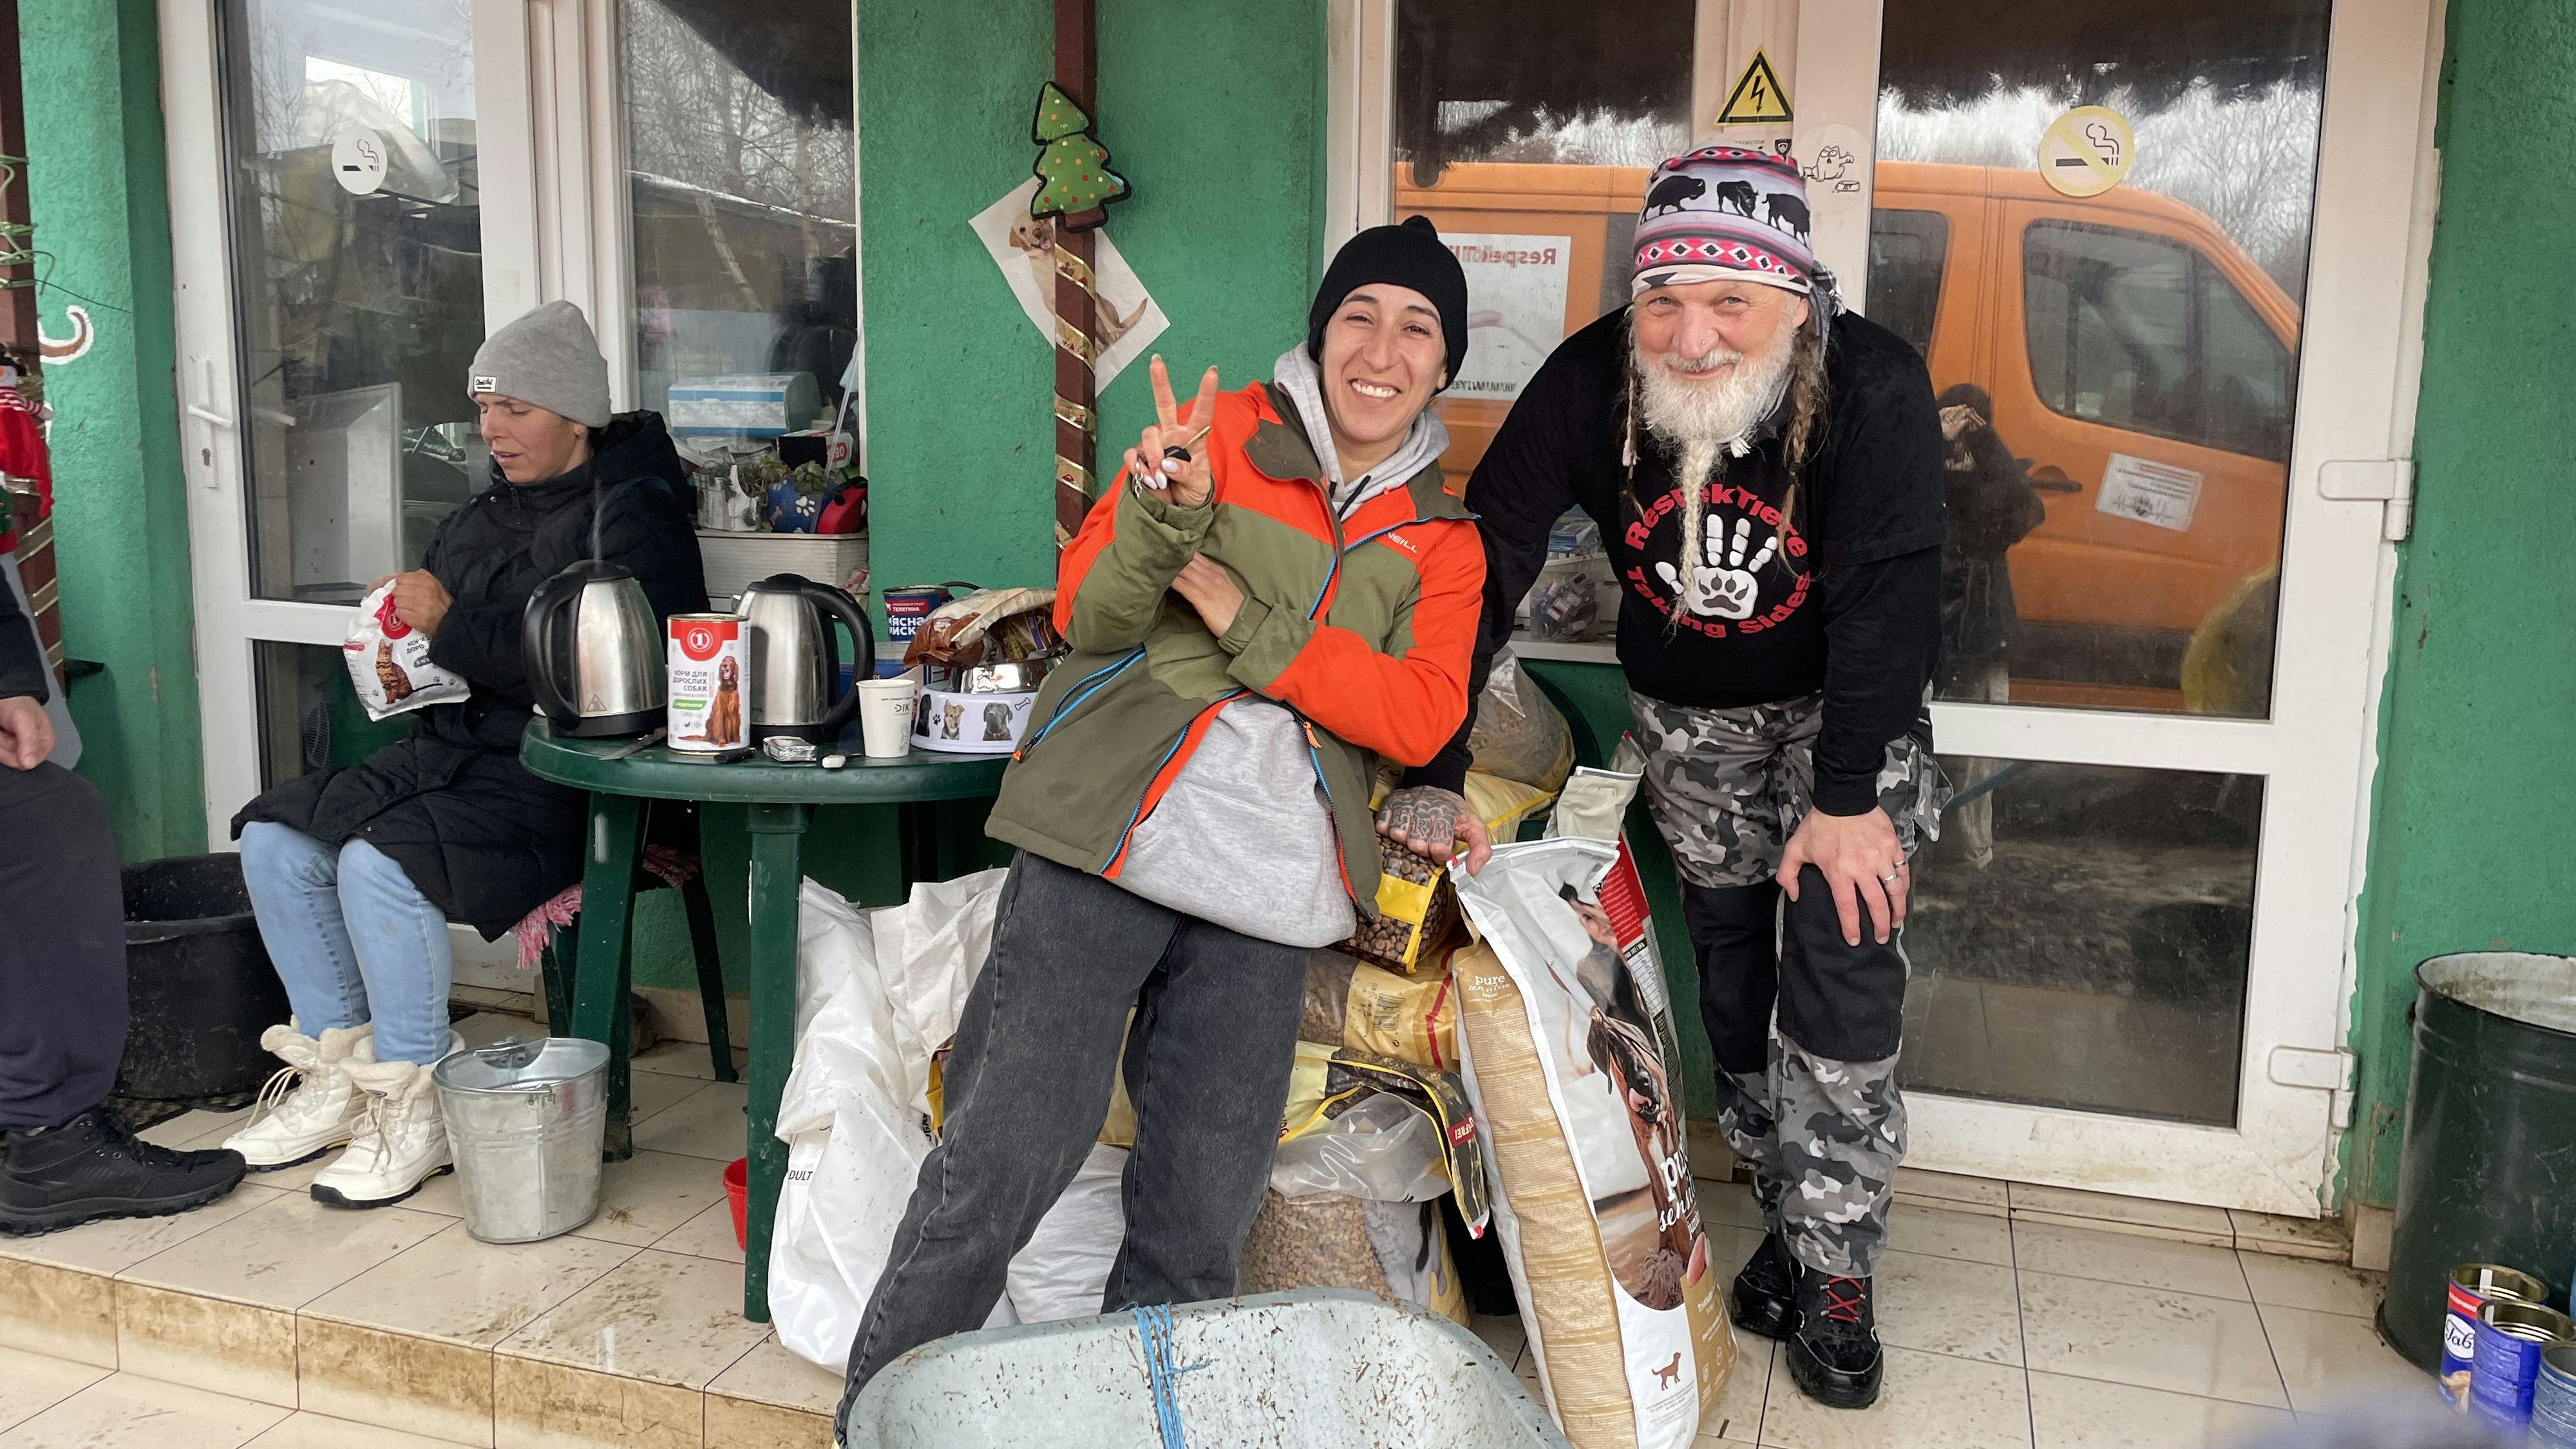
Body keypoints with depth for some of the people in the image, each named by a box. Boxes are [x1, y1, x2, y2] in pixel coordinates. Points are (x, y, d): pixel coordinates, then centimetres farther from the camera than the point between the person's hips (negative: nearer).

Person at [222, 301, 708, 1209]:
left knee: (379, 861, -28)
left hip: (570, 774, -9)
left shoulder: (632, 515, -8)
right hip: (455, 750, 9)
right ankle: (337, 1068, 8)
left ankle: (416, 1105, -11)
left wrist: (450, 625, -16)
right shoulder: (483, 517, 18)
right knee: (274, 839, -4)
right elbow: (439, 648, 30)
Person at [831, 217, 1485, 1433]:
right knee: (997, 1170, -7)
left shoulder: (1441, 542, 15)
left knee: (1201, 1223, 7)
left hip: (1267, 893, 3)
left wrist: (1245, 619, -10)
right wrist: (1166, 515, -21)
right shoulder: (1226, 432, 6)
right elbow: (1087, 617, 0)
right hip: (1109, 843, -3)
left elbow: (1419, 718, -1)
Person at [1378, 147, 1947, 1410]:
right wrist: (1429, 776, -27)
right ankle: (1787, 1217, 27)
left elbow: (1885, 594, -26)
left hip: (1840, 703, -2)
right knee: (1729, 966, 8)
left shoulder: (1872, 387, -27)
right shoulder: (1587, 385, -22)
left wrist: (1846, 797, -27)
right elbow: (1482, 567, -22)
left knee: (1842, 958, -10)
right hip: (1688, 716, 2)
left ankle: (1836, 1273, 4)